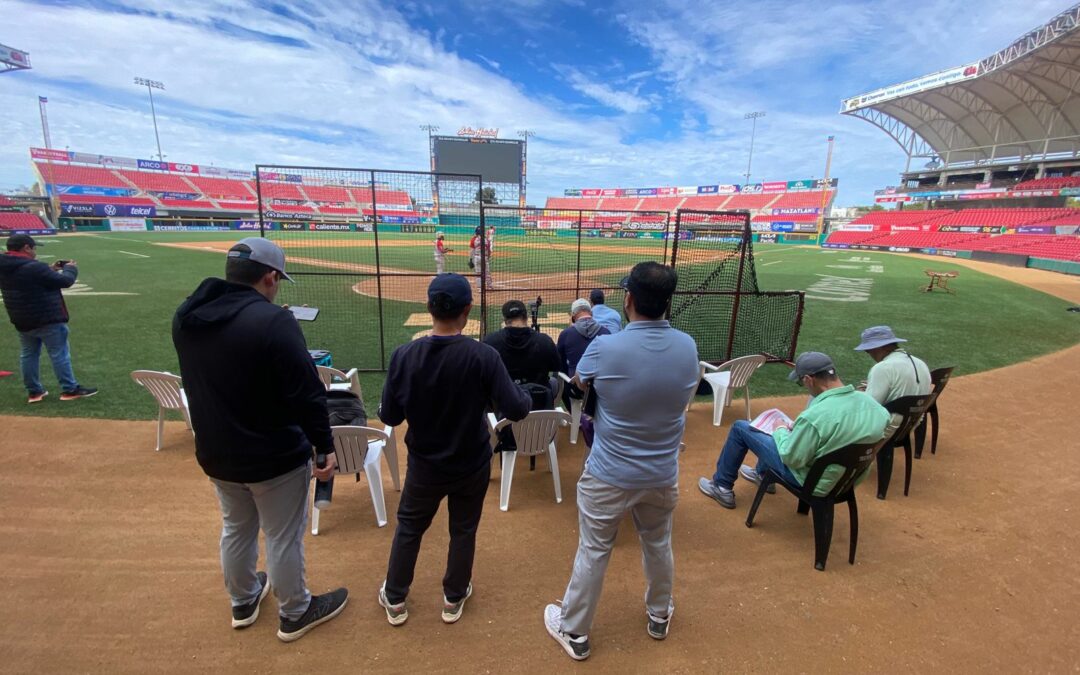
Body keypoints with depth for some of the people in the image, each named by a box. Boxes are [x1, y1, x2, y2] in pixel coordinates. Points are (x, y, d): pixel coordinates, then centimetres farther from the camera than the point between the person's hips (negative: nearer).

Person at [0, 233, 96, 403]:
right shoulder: (34, 267, -21)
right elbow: (64, 281, -14)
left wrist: (50, 269, 14)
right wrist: (70, 268, 5)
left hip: (22, 321, 9)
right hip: (48, 319, -8)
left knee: (28, 355, 15)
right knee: (59, 353, 0)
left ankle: (34, 391, 21)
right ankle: (70, 389, 4)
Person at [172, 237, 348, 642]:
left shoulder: (185, 318, -2)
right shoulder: (273, 321, -26)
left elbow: (200, 383, 11)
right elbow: (307, 394, -24)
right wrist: (325, 446, -15)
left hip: (215, 453, 7)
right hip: (275, 456, -7)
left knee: (235, 529, 27)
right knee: (283, 537, 12)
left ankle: (243, 602, 49)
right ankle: (295, 614, 33)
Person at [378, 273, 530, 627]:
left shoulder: (404, 355, -17)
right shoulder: (483, 356, -23)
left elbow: (389, 416, -10)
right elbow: (516, 410, -22)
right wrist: (522, 392, -1)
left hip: (424, 465, 2)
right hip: (472, 465, -1)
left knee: (408, 529, 25)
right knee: (463, 531, 22)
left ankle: (395, 601, 43)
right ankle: (453, 599, 41)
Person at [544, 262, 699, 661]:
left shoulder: (604, 348, -23)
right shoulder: (688, 347, -10)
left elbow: (578, 384, -1)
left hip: (609, 475, -4)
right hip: (664, 475, 4)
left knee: (592, 553, 14)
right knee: (658, 546, 26)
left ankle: (574, 632, 35)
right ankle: (659, 616, 51)